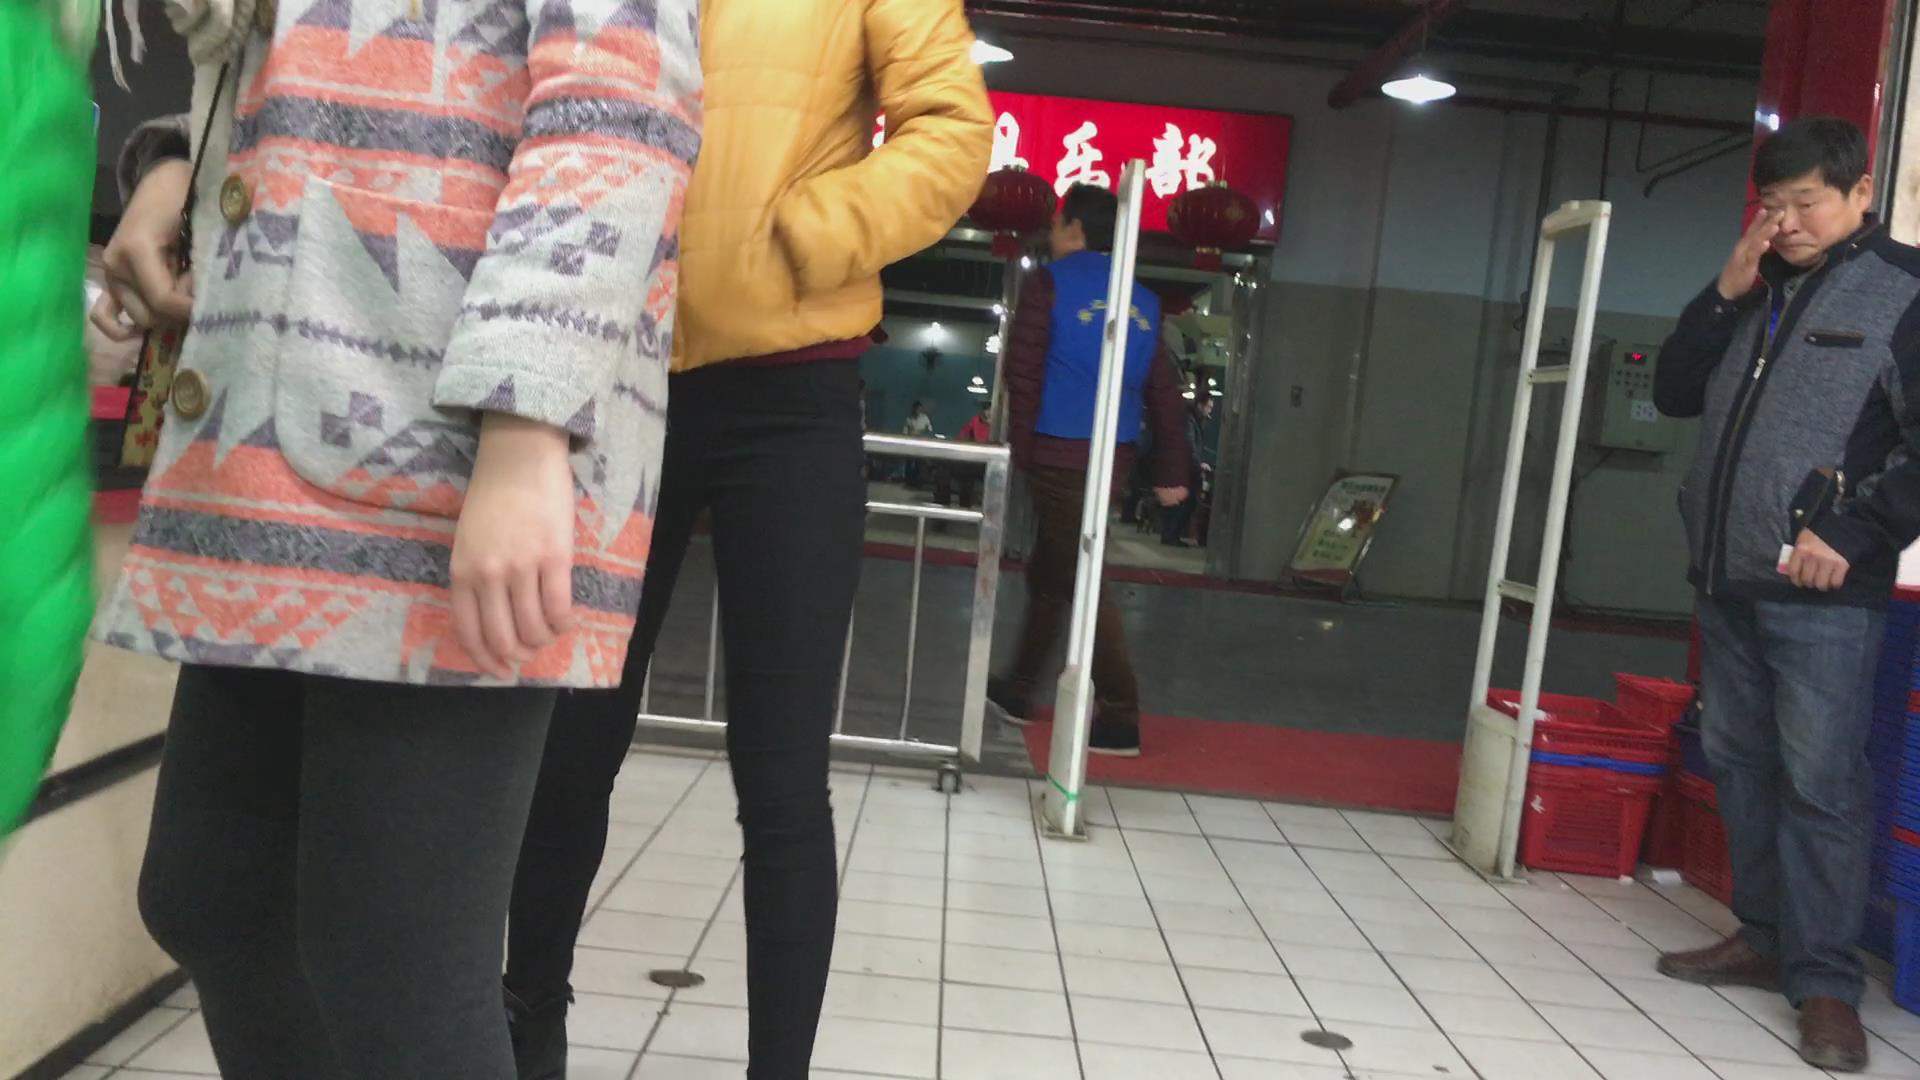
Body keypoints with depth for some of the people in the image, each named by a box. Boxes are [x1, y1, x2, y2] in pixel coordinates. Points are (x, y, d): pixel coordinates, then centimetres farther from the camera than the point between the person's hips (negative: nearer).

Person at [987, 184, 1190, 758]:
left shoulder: (1049, 283, -4)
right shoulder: (1143, 300, 11)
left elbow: (1023, 372, -10)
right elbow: (1162, 389, 8)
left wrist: (1021, 447, -3)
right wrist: (1172, 470, 10)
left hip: (1060, 451, -6)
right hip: (1113, 453, 6)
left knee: (1081, 581, -2)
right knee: (1050, 572, 18)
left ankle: (1121, 718, -1)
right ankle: (1019, 690, 29)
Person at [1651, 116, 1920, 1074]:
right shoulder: (1757, 289, 16)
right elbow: (1674, 395, 13)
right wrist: (1724, 296, 2)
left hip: (1821, 592, -7)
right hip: (1725, 576, 7)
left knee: (1822, 783, -4)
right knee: (1739, 763, 13)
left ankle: (1824, 980, 5)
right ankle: (1763, 935, 25)